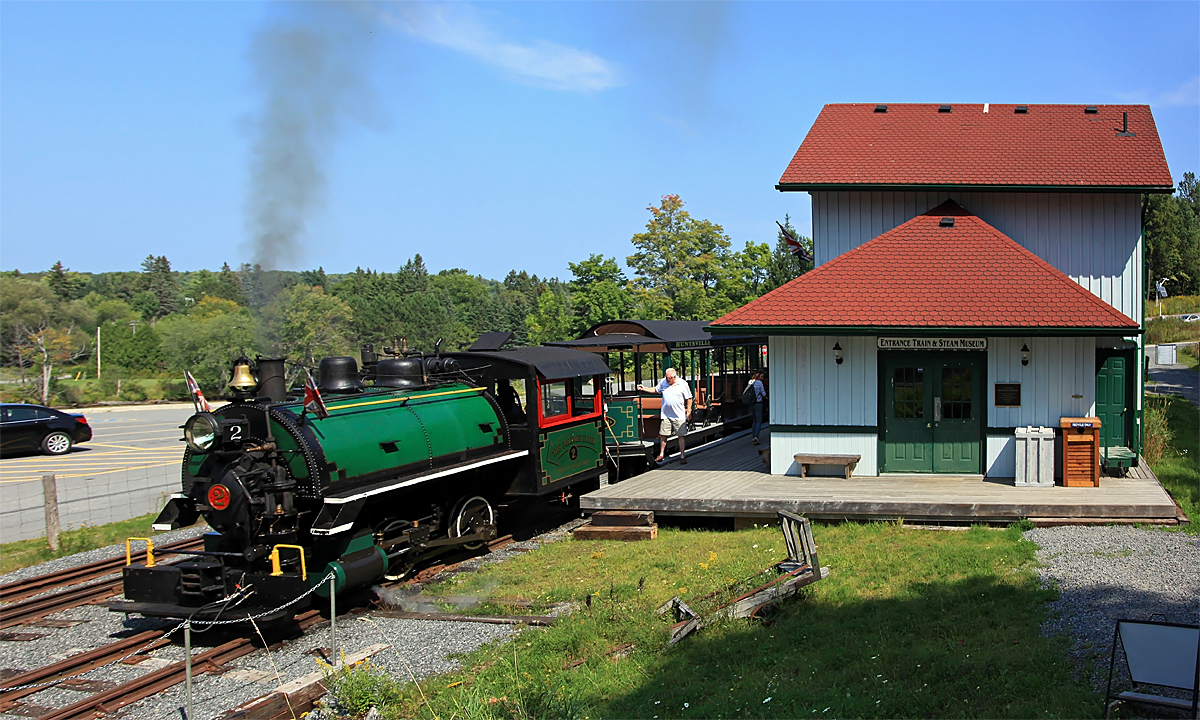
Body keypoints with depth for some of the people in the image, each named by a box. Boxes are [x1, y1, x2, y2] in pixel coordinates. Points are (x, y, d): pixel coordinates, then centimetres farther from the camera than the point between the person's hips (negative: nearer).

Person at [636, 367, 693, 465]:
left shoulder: (683, 384, -7)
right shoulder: (663, 382, 3)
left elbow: (689, 399, -2)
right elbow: (656, 390, 18)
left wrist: (688, 411, -5)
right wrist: (644, 388, 7)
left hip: (679, 416, -3)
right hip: (666, 415, 3)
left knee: (681, 436, 3)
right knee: (663, 435, 7)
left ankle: (682, 456, 12)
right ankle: (661, 454, 22)